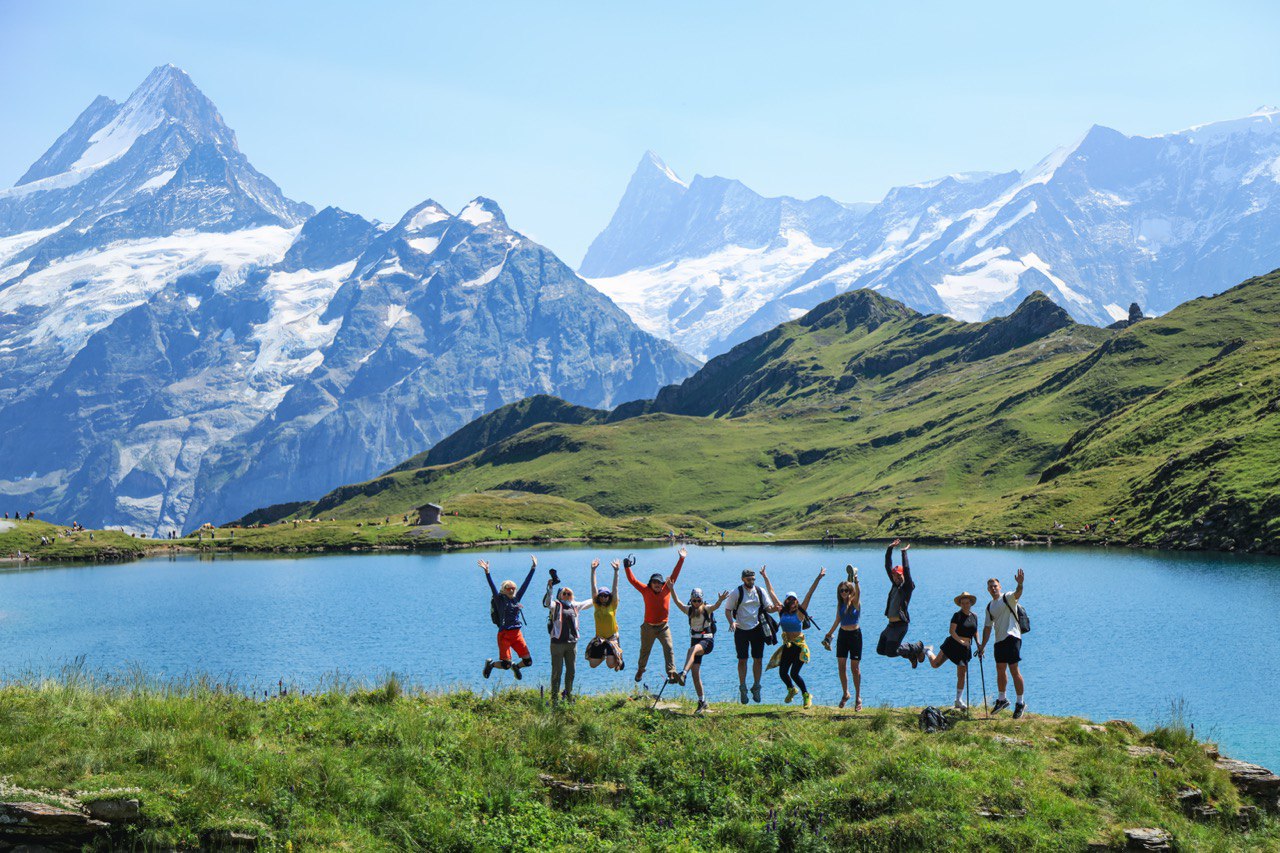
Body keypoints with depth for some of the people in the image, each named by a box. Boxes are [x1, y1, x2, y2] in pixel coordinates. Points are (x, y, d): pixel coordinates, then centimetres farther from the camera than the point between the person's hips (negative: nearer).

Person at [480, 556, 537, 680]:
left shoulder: (516, 599, 11)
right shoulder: (500, 600, -2)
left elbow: (525, 584, 15)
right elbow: (492, 587, -14)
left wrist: (533, 568, 17)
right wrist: (487, 572, -26)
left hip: (517, 634, 5)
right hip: (504, 635, -5)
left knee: (528, 661, 0)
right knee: (505, 665, -9)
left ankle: (516, 667, 33)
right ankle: (490, 664, 22)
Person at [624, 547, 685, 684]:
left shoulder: (666, 589, -2)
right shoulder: (646, 590, -4)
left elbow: (674, 575, -2)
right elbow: (632, 580, -4)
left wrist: (681, 559, -5)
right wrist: (627, 568, -11)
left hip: (663, 626, 0)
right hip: (648, 627, 0)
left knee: (669, 649, -13)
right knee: (645, 650, 13)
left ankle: (671, 673, -15)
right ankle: (640, 670, 33)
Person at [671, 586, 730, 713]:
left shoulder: (707, 609, -3)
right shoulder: (689, 610, 8)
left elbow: (715, 606, -25)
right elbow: (677, 602, -6)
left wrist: (720, 600, -47)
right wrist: (671, 588, -19)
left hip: (707, 641, -5)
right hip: (695, 640, 5)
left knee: (692, 649, -38)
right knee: (695, 673, 0)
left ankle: (683, 675, -55)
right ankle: (702, 701, 10)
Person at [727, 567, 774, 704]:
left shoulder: (760, 592, 4)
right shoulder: (737, 593, -4)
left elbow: (767, 608, 7)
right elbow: (728, 610, -1)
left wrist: (775, 608, -16)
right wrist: (731, 622, -20)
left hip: (757, 629, 2)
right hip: (741, 631, -2)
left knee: (758, 659, 3)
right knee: (742, 660, 2)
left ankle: (756, 687, 16)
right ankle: (743, 689, 13)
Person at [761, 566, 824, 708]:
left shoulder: (800, 612, -4)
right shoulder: (782, 611, 4)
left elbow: (809, 594, -9)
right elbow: (771, 593, 9)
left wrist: (818, 579, -13)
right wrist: (765, 577, 12)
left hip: (799, 646, -4)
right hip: (786, 647, 4)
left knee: (794, 673, -9)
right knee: (782, 672, 2)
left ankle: (806, 695, 11)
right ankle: (791, 689, 33)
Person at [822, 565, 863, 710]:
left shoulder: (855, 602, -10)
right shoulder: (840, 604, 5)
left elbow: (858, 591, -32)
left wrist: (855, 579, -49)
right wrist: (828, 635, 16)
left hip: (855, 635, -5)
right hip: (842, 635, 5)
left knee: (855, 668, -1)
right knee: (842, 666, 5)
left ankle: (858, 697, 10)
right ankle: (845, 693, 20)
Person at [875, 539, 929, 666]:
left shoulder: (908, 587, -6)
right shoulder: (895, 585, 13)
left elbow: (906, 570, -19)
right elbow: (888, 566, 11)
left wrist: (904, 553, -16)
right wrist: (890, 549, 4)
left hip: (901, 624, -8)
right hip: (891, 624, 8)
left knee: (891, 652, -12)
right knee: (880, 650, 10)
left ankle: (918, 648, 9)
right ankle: (911, 654, 22)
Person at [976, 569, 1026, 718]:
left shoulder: (1007, 598, -3)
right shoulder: (989, 606, 18)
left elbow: (1017, 594, -27)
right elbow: (987, 627, 22)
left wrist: (1020, 585, -48)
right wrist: (982, 646, 19)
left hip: (1012, 637, -7)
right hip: (999, 640, 8)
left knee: (1014, 670, -10)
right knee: (1000, 670, 14)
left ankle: (1021, 703, -3)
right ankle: (1002, 699, 29)